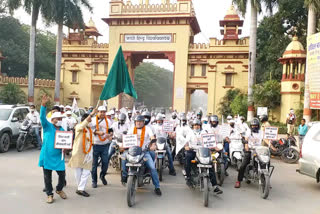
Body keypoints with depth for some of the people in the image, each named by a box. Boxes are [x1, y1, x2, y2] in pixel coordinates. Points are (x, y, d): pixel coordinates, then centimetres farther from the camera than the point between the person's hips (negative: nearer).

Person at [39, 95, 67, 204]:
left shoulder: (63, 131, 9)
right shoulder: (47, 126, -3)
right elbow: (42, 117, -19)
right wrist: (43, 105, -33)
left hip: (58, 157, 3)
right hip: (46, 156, -3)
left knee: (62, 175, 5)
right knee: (47, 176, 8)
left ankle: (59, 190, 33)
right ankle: (49, 194, 25)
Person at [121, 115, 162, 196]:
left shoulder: (147, 129, 3)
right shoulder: (132, 128, 11)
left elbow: (152, 137, -11)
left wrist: (153, 145, -30)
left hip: (144, 151, -2)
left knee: (152, 167, -13)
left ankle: (157, 187, -1)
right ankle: (124, 175, -3)